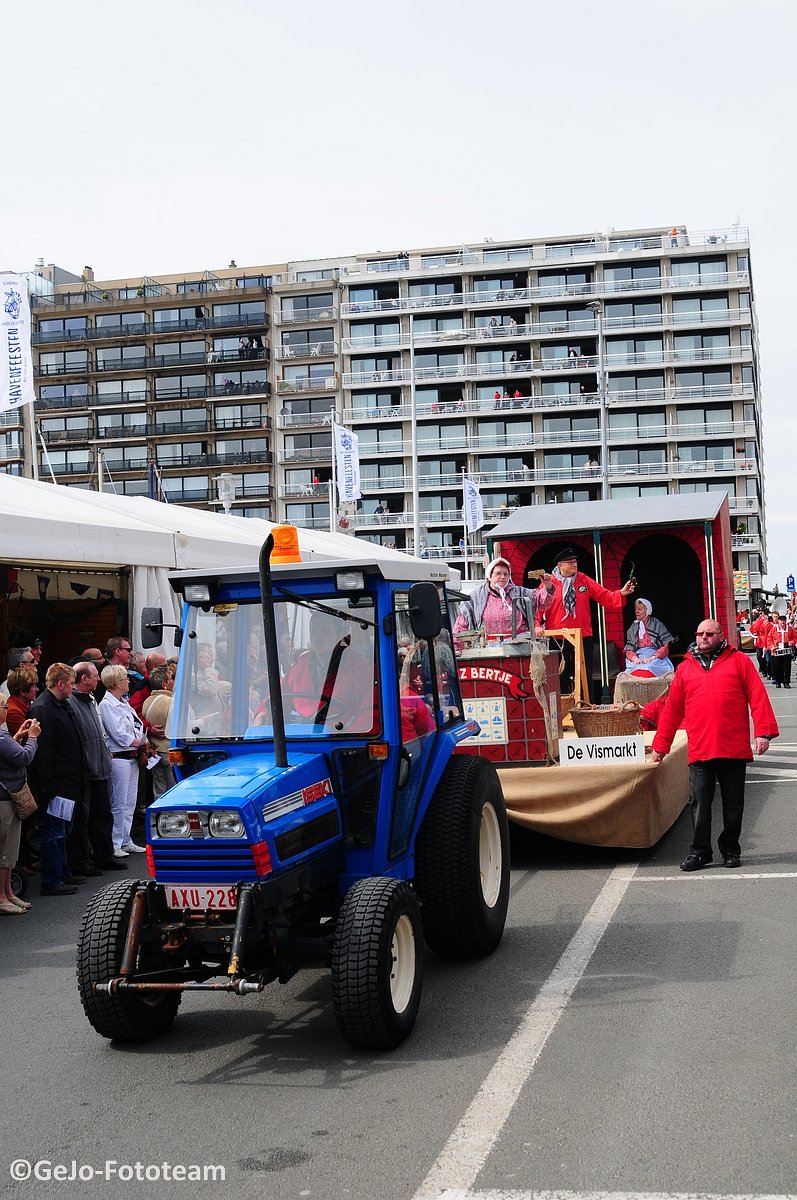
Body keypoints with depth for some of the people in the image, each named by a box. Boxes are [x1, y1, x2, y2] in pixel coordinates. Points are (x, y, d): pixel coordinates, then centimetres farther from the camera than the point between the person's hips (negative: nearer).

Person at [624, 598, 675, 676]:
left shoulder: (657, 625, 7)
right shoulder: (633, 628, 17)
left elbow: (665, 647, 0)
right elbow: (629, 650, 13)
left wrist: (651, 658, -14)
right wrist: (635, 658, -11)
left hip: (656, 657, -2)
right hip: (638, 657, 2)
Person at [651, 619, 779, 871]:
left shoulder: (739, 661, 5)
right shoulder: (685, 668, 12)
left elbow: (758, 697, -1)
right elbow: (672, 709, 13)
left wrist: (763, 732, -11)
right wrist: (660, 745, 12)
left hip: (734, 749, -1)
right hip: (699, 751, 1)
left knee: (733, 803, 8)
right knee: (699, 803, 1)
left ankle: (730, 850, 20)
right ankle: (699, 851, 11)